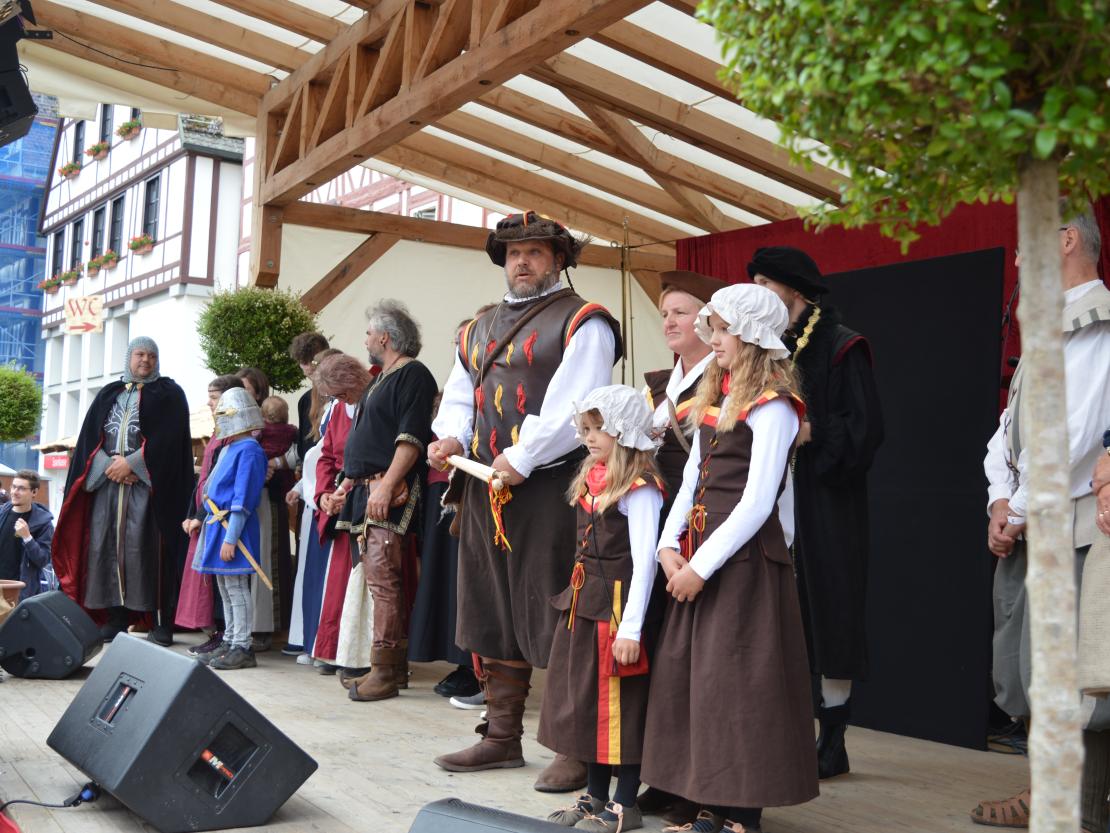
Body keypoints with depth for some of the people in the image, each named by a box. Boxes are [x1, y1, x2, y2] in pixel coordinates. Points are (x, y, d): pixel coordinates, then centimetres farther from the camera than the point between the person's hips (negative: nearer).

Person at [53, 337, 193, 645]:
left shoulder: (169, 393, 8)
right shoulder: (109, 394, 20)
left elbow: (167, 438, -6)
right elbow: (89, 437, 11)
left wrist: (130, 463, -12)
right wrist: (109, 465, -7)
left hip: (148, 484, -5)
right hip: (107, 482, 5)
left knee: (148, 547, -11)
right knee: (108, 545, -2)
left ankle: (162, 622, -11)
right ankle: (116, 617, 2)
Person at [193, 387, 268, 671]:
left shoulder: (249, 450, -14)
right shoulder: (229, 448, 16)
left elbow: (242, 500, -19)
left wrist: (230, 538, -21)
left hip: (233, 527, -10)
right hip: (218, 523, 10)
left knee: (236, 588, -5)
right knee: (225, 589, 14)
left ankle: (242, 648, 0)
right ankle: (229, 643, 22)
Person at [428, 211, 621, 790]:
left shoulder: (581, 322, -3)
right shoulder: (480, 329, 20)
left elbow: (574, 406, -15)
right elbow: (459, 395, 20)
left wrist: (522, 458, -20)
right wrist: (450, 436, -1)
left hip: (549, 487, -8)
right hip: (484, 485, 8)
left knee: (554, 623, -6)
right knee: (491, 615, 13)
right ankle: (502, 737, 24)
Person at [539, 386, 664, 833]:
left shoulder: (638, 489, -16)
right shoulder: (590, 480, 10)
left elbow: (644, 560, -18)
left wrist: (630, 628, -21)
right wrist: (577, 596, 14)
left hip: (616, 605, -9)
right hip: (582, 603, 9)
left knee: (619, 704, 1)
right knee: (585, 698, 15)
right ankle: (595, 795, 27)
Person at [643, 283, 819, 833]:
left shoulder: (771, 406, -10)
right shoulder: (711, 400, 15)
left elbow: (755, 504, -15)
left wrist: (701, 566, -15)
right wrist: (670, 546, 2)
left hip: (744, 558, -8)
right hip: (696, 553, 8)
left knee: (734, 682, -3)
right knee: (689, 676, 8)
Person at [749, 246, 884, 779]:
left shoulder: (841, 347, -5)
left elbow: (866, 426, -12)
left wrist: (810, 434, -21)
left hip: (825, 500, -7)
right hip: (774, 498, 7)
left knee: (827, 610, -2)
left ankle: (832, 741, 7)